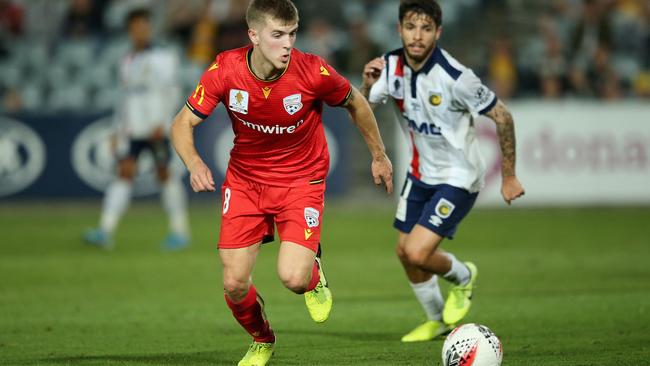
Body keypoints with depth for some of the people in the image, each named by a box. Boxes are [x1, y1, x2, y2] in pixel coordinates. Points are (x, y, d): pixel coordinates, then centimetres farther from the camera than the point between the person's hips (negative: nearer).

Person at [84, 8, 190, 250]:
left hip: (157, 130, -4)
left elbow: (170, 91, -7)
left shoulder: (161, 58, -1)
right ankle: (105, 231, -16)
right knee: (124, 174, -6)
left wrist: (162, 123, -14)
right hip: (132, 130, 4)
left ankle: (179, 230, 9)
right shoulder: (127, 63, 15)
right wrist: (119, 128, 18)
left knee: (165, 174, -1)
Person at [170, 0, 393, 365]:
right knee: (234, 285, -3)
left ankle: (313, 271, 19)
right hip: (244, 180, 2)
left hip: (301, 179, -2)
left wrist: (379, 155, 10)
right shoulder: (225, 70, -20)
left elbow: (355, 103, -1)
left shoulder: (313, 72, -23)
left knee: (293, 277, -21)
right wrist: (194, 163, -32)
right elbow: (183, 124, -11)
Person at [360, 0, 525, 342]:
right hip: (420, 173, 7)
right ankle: (437, 321, 38)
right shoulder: (391, 66, -9)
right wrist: (367, 84, -21)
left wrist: (508, 176, -11)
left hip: (457, 177, -7)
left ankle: (463, 277, 18)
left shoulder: (454, 77, -27)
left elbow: (502, 116, -17)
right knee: (405, 252, 13)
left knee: (417, 253, -16)